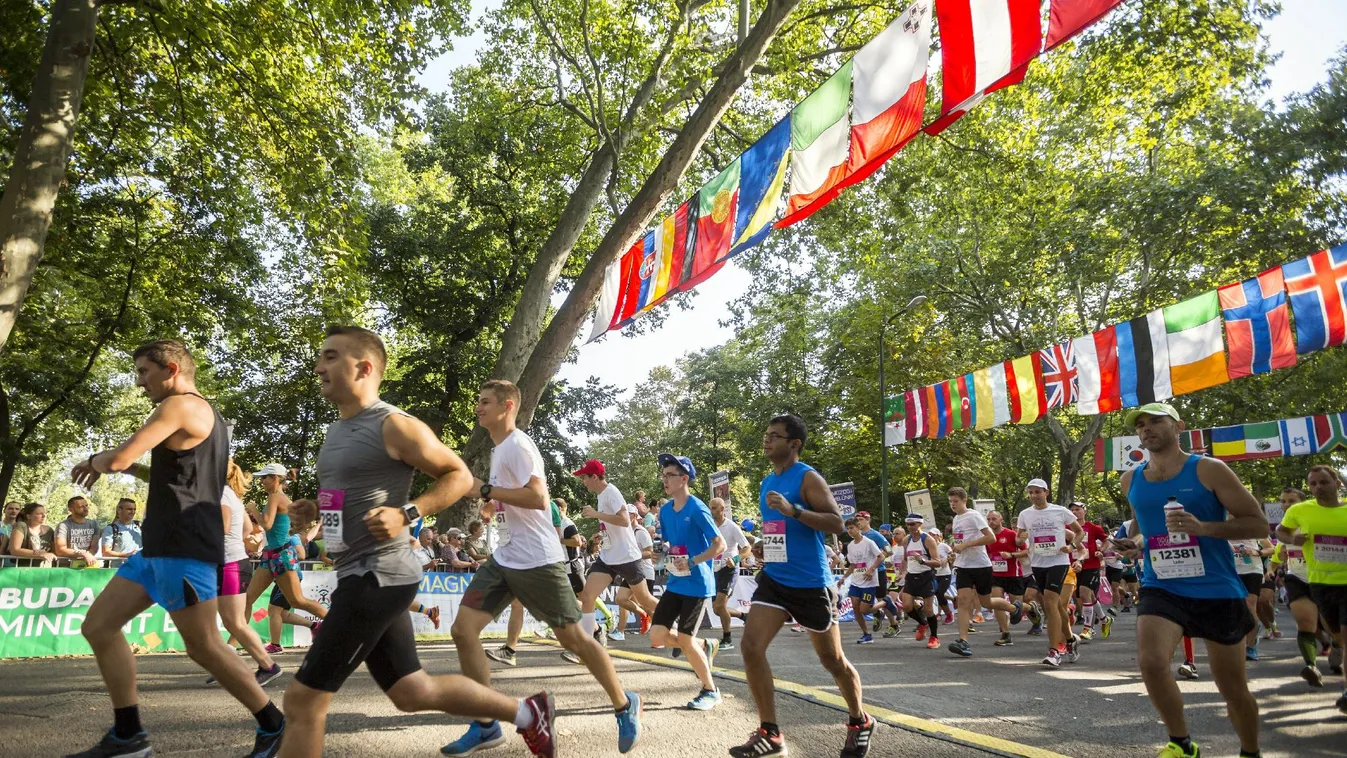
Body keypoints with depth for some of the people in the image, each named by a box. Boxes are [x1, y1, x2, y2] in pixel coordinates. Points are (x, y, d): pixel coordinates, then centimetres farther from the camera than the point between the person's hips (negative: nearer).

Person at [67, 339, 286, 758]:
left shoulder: (180, 406, -11)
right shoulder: (206, 416, 20)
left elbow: (116, 459, -15)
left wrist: (95, 461, 7)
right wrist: (135, 468, 21)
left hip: (184, 548, -10)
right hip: (162, 547, 10)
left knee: (204, 647, -4)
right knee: (98, 626, 9)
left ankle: (273, 724, 8)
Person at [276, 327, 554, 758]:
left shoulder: (394, 426, -12)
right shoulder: (336, 430, 15)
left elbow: (460, 476, -9)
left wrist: (408, 514, -20)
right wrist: (313, 513, 13)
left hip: (378, 577, -10)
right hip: (362, 576, 10)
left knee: (302, 699, -4)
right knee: (412, 692, 16)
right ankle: (527, 714, 28)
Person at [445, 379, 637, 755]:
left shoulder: (518, 445, -14)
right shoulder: (499, 448, 15)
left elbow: (538, 499, -27)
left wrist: (484, 489, -21)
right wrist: (494, 507, 10)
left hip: (537, 560, -9)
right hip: (503, 558, 9)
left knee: (572, 637, 2)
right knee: (463, 629, -2)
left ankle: (625, 706, 22)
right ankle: (486, 726, 8)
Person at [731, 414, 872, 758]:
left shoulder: (808, 477, -12)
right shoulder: (767, 482, 11)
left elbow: (837, 524, -22)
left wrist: (793, 510, -31)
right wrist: (764, 548, 12)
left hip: (810, 584, -6)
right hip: (773, 580, 7)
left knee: (832, 659, 8)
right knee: (750, 647, -9)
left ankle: (860, 723, 33)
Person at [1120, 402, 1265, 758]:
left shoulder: (1209, 470, -8)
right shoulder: (1131, 480, 5)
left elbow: (1259, 524, -9)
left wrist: (1203, 527, -22)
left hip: (1218, 592, -2)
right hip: (1161, 589, 2)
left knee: (1234, 690, 11)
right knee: (1151, 662, -23)